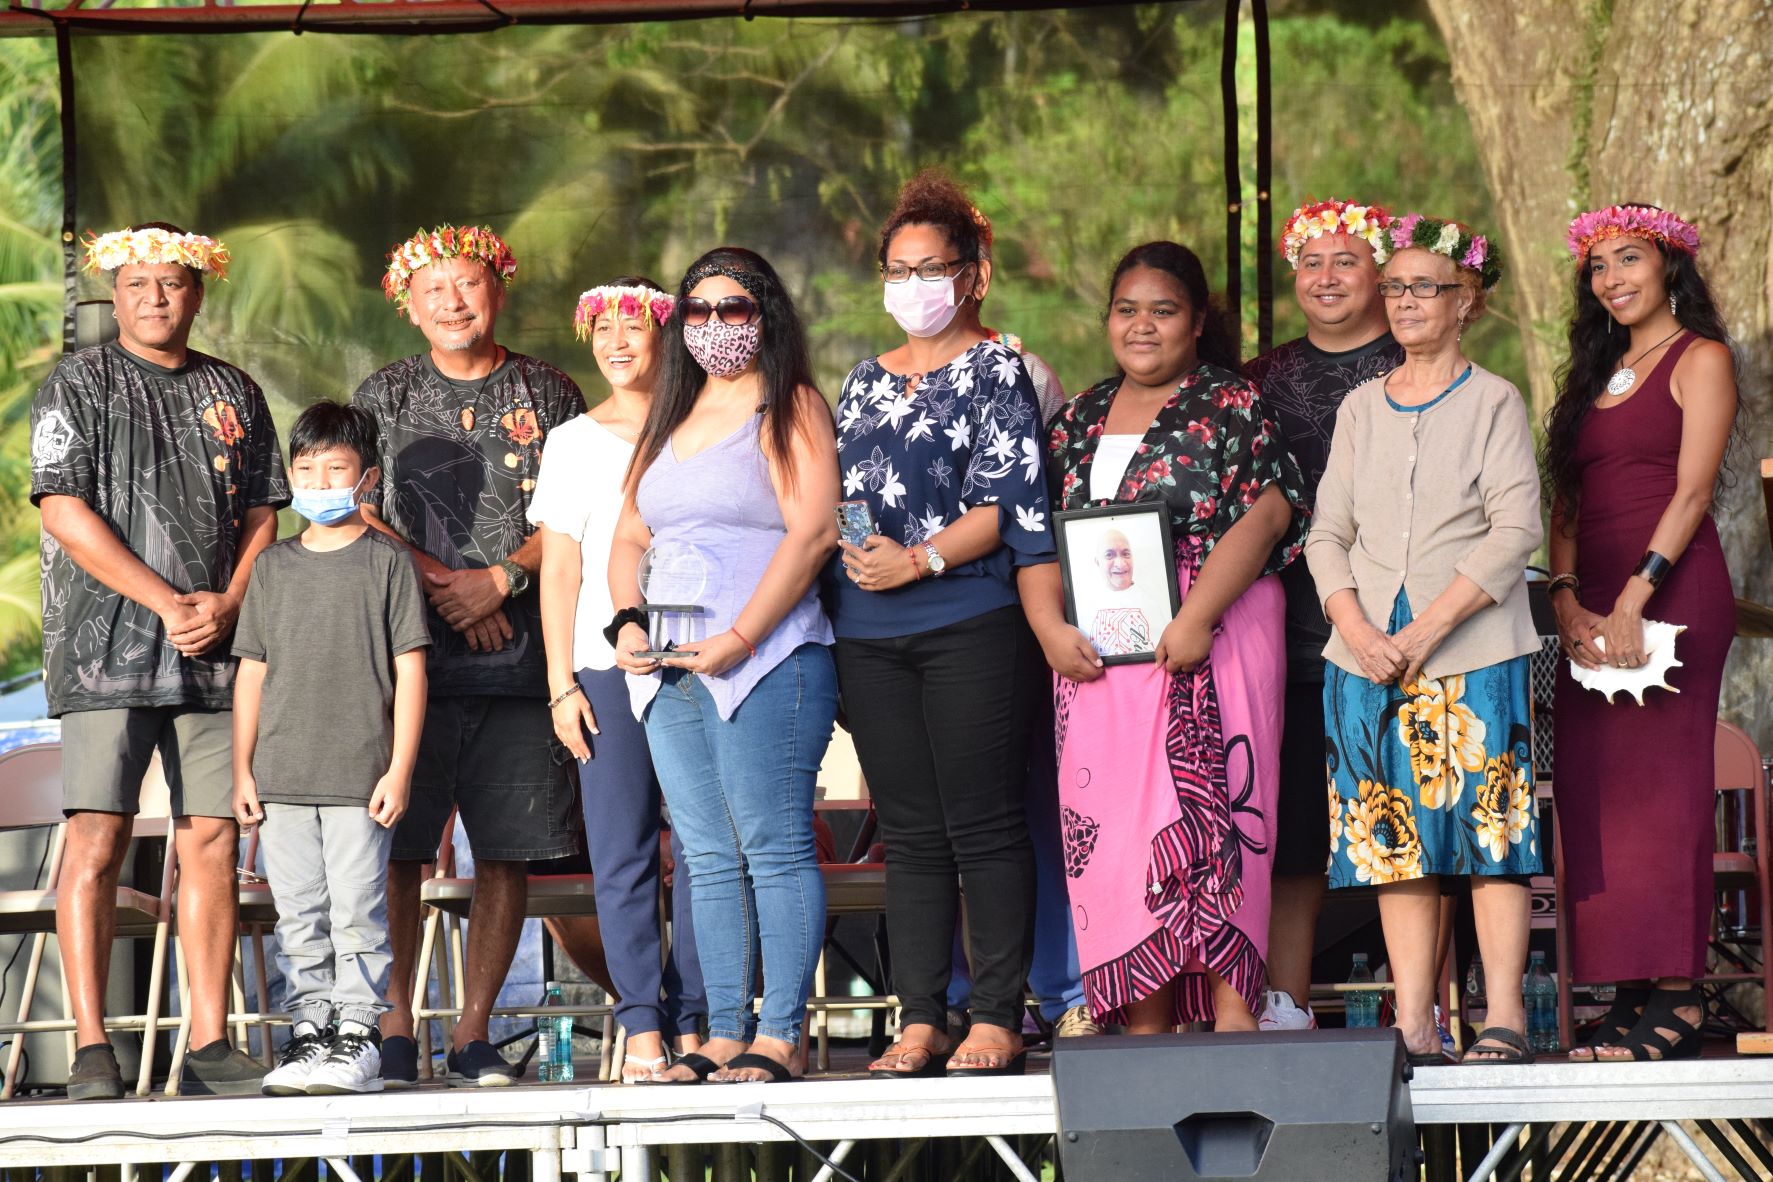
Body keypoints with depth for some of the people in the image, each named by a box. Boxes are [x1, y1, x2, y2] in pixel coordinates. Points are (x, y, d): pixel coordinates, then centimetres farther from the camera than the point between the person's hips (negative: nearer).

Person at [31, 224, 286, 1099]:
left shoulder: (234, 395, 16)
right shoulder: (78, 385, 3)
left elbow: (263, 514, 14)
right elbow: (66, 512, -6)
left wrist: (226, 607, -5)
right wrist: (170, 605, -12)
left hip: (215, 656, 4)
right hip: (105, 649, -4)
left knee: (211, 844, 1)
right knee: (96, 842, -9)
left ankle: (209, 1047, 5)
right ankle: (91, 1047, -8)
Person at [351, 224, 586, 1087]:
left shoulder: (547, 395, 10)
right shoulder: (383, 397, 10)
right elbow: (355, 515, 5)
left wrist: (500, 579, -9)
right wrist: (438, 582, -8)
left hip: (521, 653, 1)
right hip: (409, 652, -1)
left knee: (507, 850, 0)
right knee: (396, 846, -6)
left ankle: (473, 1034, 7)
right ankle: (393, 1030, 0)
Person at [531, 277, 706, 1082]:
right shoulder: (575, 442, 11)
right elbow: (560, 572, 9)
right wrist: (561, 684, 1)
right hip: (606, 667, 1)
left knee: (701, 846, -5)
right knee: (621, 851, -4)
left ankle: (693, 1023, 0)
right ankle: (642, 1028, -2)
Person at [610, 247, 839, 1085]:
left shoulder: (789, 408, -1)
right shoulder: (671, 417, 21)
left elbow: (813, 530, -12)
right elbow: (631, 535, 23)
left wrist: (740, 637, -17)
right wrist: (627, 622, 4)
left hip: (766, 660, -7)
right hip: (671, 670, 8)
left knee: (774, 849, -9)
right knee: (708, 859, 7)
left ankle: (780, 1038, -9)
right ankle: (725, 1035, 9)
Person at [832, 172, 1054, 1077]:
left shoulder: (996, 371, 1)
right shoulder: (865, 382, 19)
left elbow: (1006, 500, -8)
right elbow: (835, 500, 22)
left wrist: (920, 559, -16)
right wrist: (849, 554, 2)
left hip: (970, 620, -6)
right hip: (870, 634, 6)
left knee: (983, 825, -5)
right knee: (910, 833, 6)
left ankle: (997, 1019, -3)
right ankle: (919, 1021, 8)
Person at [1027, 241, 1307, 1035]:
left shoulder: (1231, 409, 1)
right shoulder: (1080, 419, 16)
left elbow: (1264, 517, -10)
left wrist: (1195, 619, -19)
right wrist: (1050, 626, -3)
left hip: (1210, 640, -5)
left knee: (1205, 807, -11)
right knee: (1114, 820, 1)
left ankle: (1230, 1004, -11)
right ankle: (1143, 1021, 4)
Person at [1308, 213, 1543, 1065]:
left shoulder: (1493, 403, 2)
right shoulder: (1361, 408, 15)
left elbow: (1515, 531, -8)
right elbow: (1328, 532, 11)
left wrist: (1426, 629, -14)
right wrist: (1357, 629, -7)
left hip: (1474, 654, -4)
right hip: (1370, 660, 4)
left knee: (1489, 832, -6)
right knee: (1394, 842, 2)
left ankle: (1503, 1020, -3)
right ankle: (1414, 1024, 4)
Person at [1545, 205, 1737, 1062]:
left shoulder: (1700, 359, 1)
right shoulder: (1596, 373, 21)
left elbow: (1692, 490, -9)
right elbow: (1565, 499, 15)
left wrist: (1636, 595, -18)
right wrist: (1566, 599, -2)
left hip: (1671, 589, -7)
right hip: (1595, 601, 7)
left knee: (1658, 781, -11)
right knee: (1592, 790, 1)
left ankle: (1675, 1000, -12)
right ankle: (1628, 995, 3)